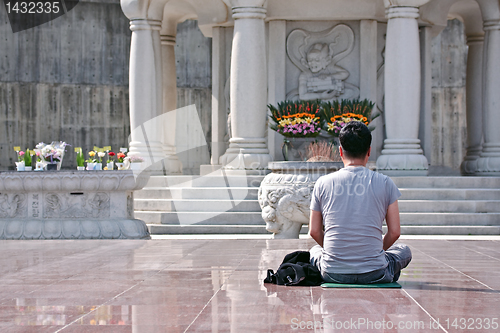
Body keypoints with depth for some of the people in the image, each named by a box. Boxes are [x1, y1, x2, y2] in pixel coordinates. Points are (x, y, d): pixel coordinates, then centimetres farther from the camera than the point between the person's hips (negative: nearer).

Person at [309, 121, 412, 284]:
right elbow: (394, 232, 0)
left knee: (315, 250, 36)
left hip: (333, 274, 1)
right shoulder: (385, 183, -2)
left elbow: (314, 231, 5)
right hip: (374, 274, -1)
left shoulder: (323, 183, 1)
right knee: (404, 251, 31)